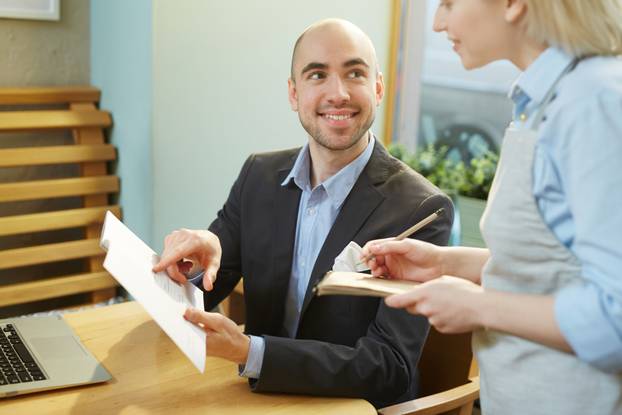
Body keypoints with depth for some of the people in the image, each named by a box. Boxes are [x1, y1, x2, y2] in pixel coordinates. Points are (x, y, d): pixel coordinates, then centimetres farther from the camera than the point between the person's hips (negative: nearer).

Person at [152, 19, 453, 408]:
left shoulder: (421, 210, -16)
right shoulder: (259, 174, -1)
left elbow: (390, 369, -19)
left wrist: (247, 350, -30)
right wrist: (198, 249, -20)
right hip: (261, 395, 5)